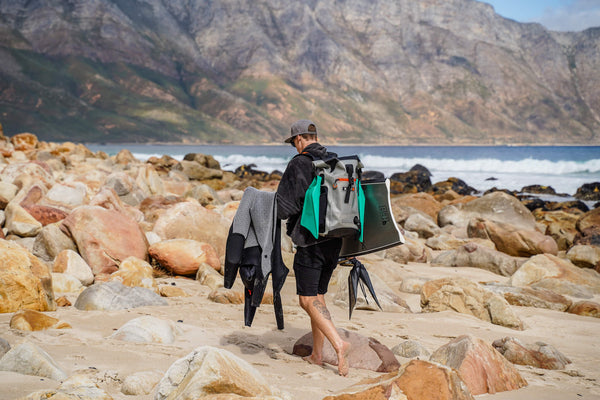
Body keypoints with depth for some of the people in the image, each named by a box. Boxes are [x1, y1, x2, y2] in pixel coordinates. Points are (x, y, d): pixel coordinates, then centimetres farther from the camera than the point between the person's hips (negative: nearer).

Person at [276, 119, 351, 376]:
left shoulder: (298, 165, -10)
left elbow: (284, 206, -14)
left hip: (310, 241, -7)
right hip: (335, 240, 7)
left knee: (308, 300, -4)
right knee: (318, 295, 16)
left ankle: (339, 344, -21)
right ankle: (317, 354, 20)